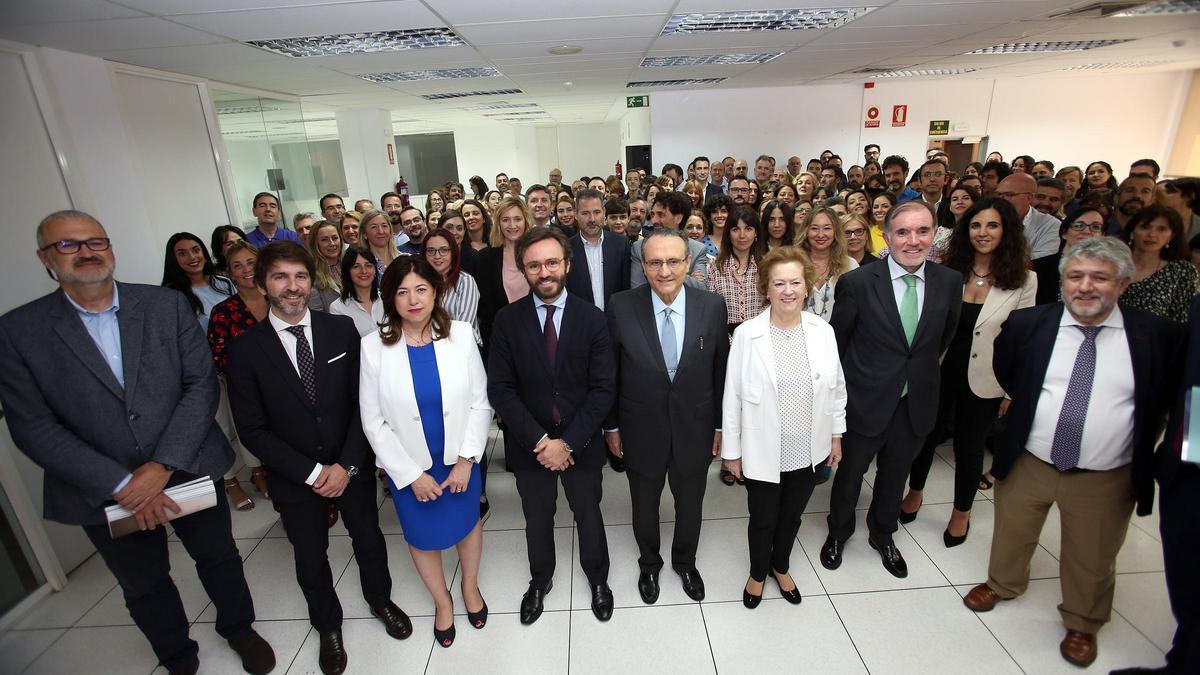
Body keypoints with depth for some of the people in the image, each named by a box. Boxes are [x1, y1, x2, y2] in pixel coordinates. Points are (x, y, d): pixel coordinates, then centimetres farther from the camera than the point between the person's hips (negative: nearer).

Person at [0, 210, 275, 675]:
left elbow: (202, 383, -10)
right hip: (103, 493, 0)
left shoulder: (168, 305, -8)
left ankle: (238, 628, 46)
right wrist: (121, 485, -18)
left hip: (189, 471, 0)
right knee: (144, 588, 21)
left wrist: (163, 466, -19)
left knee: (219, 557, 19)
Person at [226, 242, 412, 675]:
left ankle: (380, 600, 49)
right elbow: (252, 429, -11)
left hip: (351, 466, 1)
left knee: (369, 541, 19)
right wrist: (311, 473, -15)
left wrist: (347, 464, -15)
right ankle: (328, 626, 46)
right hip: (293, 477, 0)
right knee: (310, 559, 18)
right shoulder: (246, 349, -12)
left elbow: (363, 402, -8)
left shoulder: (341, 330, -9)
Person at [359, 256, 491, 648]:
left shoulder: (460, 334, -13)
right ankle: (442, 601, 48)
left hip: (460, 459, 1)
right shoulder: (374, 346, -14)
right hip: (409, 467, 0)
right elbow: (374, 422, -10)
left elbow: (480, 402, -8)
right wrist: (411, 475, -10)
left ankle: (470, 586, 52)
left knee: (468, 523, 21)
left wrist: (467, 460, -12)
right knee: (422, 535, 19)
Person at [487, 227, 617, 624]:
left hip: (580, 443, 0)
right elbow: (500, 389, -10)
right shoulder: (507, 321, -9)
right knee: (537, 520, 21)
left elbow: (603, 389, -12)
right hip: (529, 444, 1)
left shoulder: (592, 319, -10)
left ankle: (597, 578, 48)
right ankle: (540, 580, 49)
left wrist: (568, 442, -18)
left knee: (588, 515, 20)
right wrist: (539, 440, -17)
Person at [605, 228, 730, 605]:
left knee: (690, 505, 22)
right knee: (645, 505, 21)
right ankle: (649, 564, 51)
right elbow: (609, 373, -6)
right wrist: (611, 426, 0)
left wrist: (720, 425, 3)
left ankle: (685, 562, 52)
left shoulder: (712, 307, -12)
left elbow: (720, 371, -2)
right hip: (641, 430, -1)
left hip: (694, 429, 1)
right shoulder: (621, 307, -16)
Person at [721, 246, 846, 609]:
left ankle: (780, 567, 51)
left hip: (808, 450, 3)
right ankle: (758, 574, 46)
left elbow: (836, 388, 5)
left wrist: (836, 435, 8)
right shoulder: (747, 334, -15)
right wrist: (731, 450, -7)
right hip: (763, 453, -3)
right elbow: (732, 397, -10)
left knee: (791, 517, 23)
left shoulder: (823, 331, -6)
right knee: (763, 521, 17)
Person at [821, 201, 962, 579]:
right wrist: (844, 388, -1)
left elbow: (945, 337, 11)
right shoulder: (857, 283, -17)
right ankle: (838, 532, 43)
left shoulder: (950, 282, -5)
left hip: (917, 403, 3)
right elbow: (837, 341, -7)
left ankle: (882, 535, 48)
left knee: (895, 475, 23)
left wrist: (924, 372, 13)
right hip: (866, 401, -3)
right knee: (850, 472, 16)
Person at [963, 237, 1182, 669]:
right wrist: (1034, 407, 5)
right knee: (1011, 537, 22)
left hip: (1105, 481, 0)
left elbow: (1171, 399, 5)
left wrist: (1144, 440, 1)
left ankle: (1082, 624, 45)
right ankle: (1002, 584, 50)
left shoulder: (1160, 336, -9)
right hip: (1026, 464, 1)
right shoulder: (1026, 324, -8)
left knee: (1092, 561, 19)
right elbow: (1003, 377, 9)